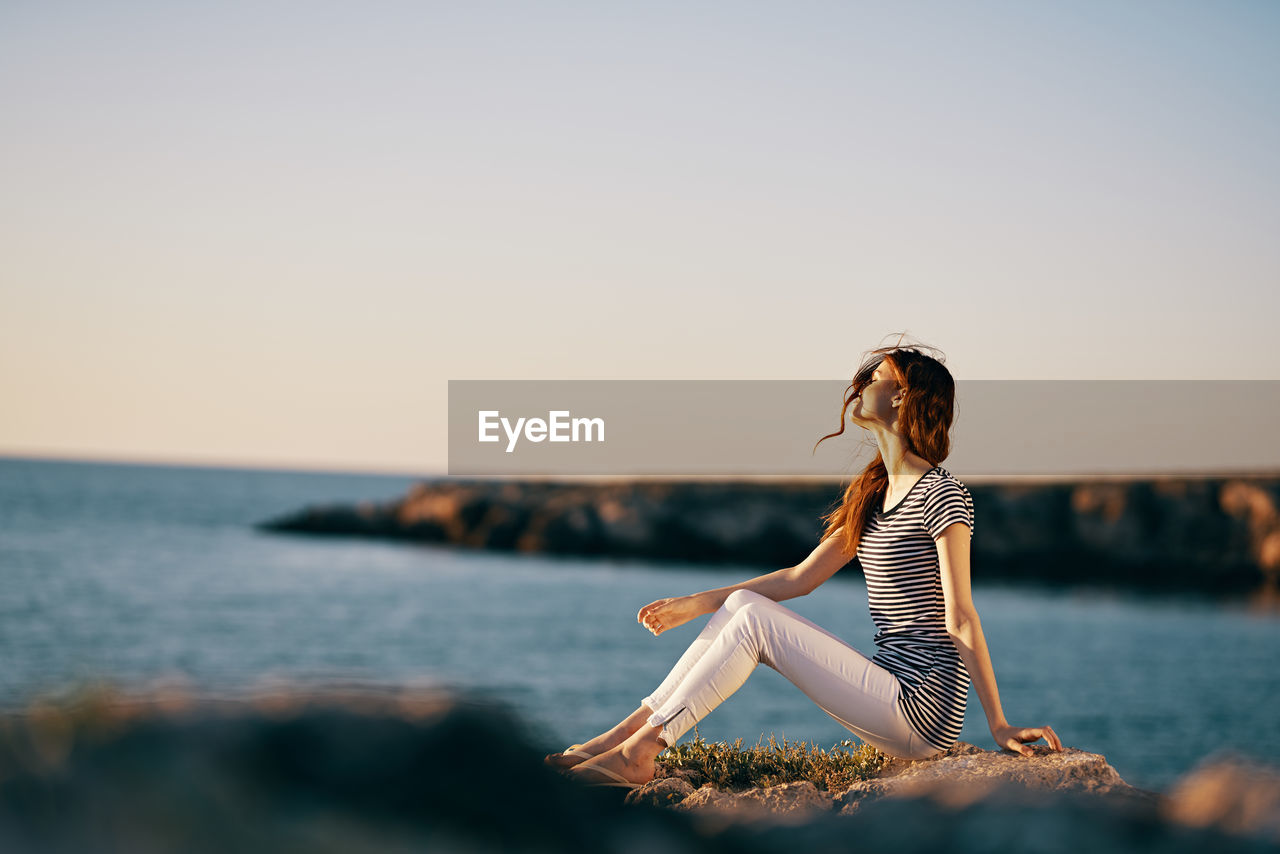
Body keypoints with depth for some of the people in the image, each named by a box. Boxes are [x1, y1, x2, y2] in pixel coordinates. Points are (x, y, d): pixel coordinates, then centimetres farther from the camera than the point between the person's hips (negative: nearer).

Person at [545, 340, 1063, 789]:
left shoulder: (941, 494, -11)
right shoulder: (874, 495, 17)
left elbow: (961, 617, -16)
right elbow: (802, 577, 20)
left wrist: (998, 726, -15)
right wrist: (696, 604, 15)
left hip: (924, 712, -8)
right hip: (889, 692, 8)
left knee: (754, 619, -15)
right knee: (741, 603, 0)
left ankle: (640, 751, -14)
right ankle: (630, 730, -4)